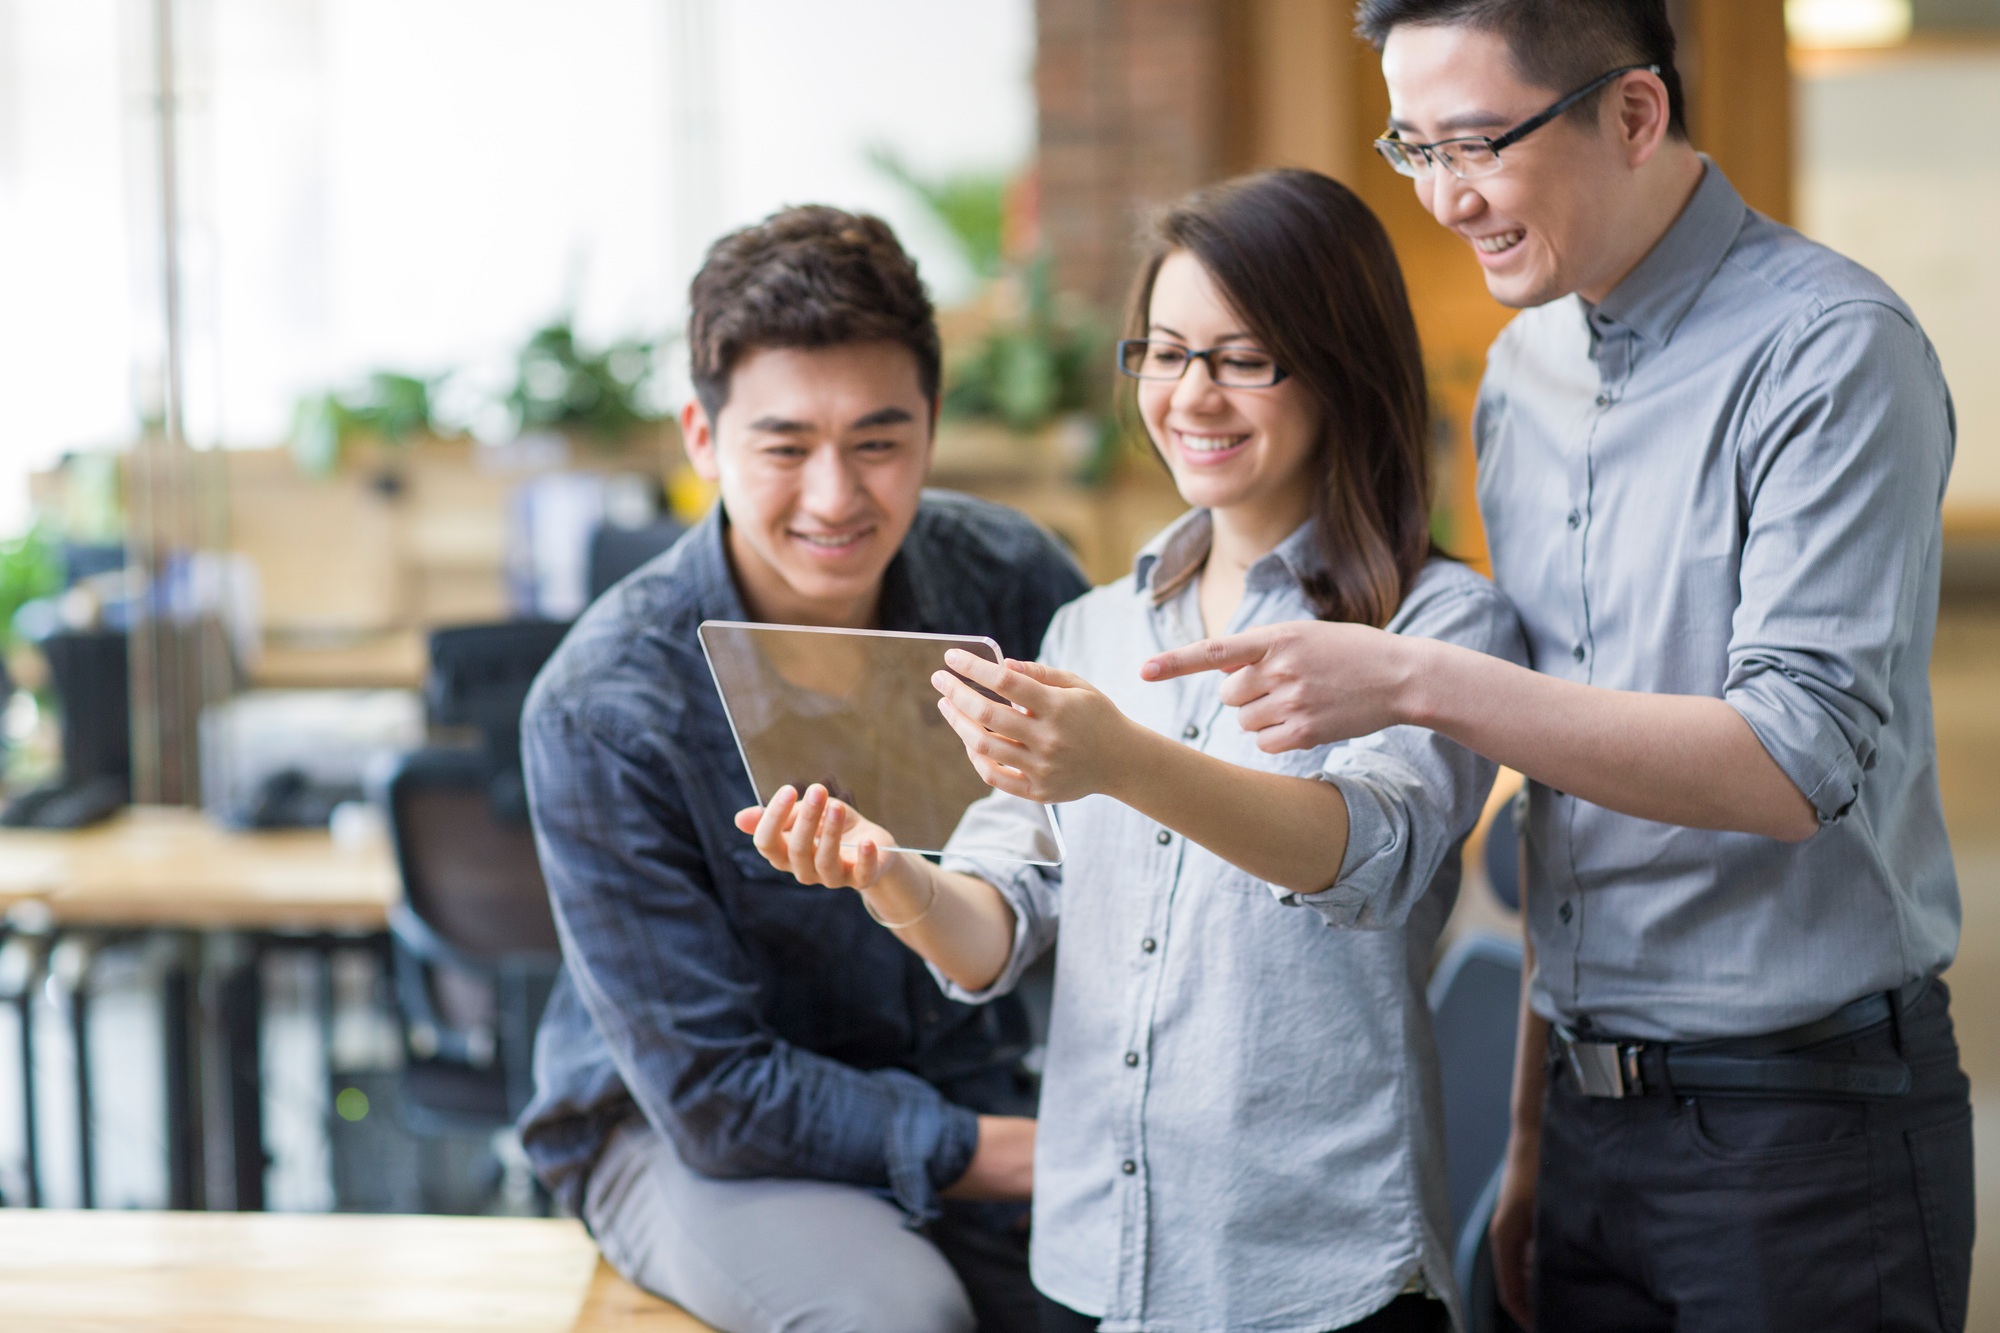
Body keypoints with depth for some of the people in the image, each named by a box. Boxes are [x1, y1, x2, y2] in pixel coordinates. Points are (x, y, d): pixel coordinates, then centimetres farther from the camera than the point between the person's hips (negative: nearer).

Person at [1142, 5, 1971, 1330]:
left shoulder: (1826, 351, -12)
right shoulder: (1523, 375, 10)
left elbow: (1799, 761, -20)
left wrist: (1418, 682, -25)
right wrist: (1536, 1130, 15)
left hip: (1804, 1122, -6)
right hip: (1594, 1115, 7)